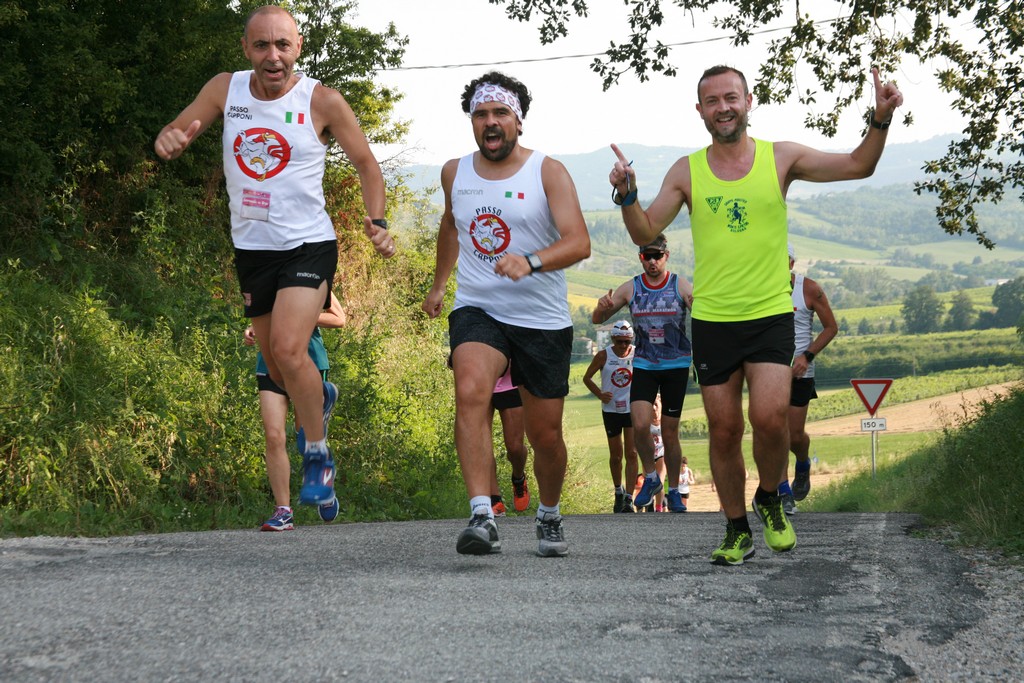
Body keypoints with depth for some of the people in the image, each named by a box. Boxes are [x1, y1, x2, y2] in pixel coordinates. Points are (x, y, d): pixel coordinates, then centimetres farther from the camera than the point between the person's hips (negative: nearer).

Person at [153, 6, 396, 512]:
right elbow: (175, 132, 3)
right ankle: (319, 396, 49)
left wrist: (377, 222, -17)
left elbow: (366, 163, -2)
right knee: (276, 365, 14)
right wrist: (169, 140, -23)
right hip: (251, 247, 5)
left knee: (288, 350, -23)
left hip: (308, 245, -4)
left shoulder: (322, 101, -11)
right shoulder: (225, 89, -2)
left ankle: (318, 455, -3)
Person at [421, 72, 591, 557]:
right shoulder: (455, 173, 7)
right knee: (471, 392, -29)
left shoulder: (548, 172, -6)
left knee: (545, 435, 6)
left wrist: (530, 261, -36)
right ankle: (482, 516, -35)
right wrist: (438, 284, 35)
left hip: (543, 318, -1)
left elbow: (579, 242, -19)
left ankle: (549, 516, 35)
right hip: (477, 310, 1)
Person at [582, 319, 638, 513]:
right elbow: (587, 377, 3)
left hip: (633, 409, 0)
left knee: (631, 454, -9)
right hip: (611, 410, 0)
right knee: (616, 456, 9)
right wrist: (600, 394, -12)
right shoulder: (603, 356, -7)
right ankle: (618, 491, 31)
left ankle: (629, 498, -9)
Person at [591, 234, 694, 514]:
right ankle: (651, 478, 7)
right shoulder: (630, 288, 2)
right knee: (640, 425, -17)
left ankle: (674, 491, 18)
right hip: (643, 365, 1)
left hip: (676, 365, -1)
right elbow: (597, 320, 5)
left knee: (670, 433, 3)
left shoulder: (680, 286, -3)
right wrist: (602, 307, -19)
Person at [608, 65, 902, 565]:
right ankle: (737, 529, 21)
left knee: (769, 417, -18)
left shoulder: (781, 158, 2)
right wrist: (626, 194, -14)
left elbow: (859, 165, 2)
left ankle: (769, 498, 12)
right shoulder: (687, 172, 4)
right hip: (712, 319, 2)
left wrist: (880, 120, -14)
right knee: (724, 430, 4)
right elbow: (646, 233, 3)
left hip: (771, 314, -1)